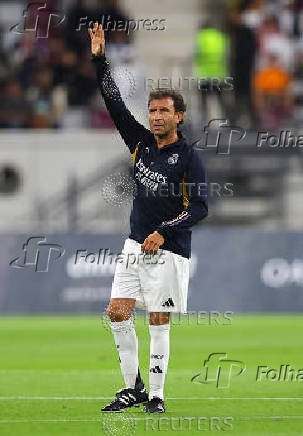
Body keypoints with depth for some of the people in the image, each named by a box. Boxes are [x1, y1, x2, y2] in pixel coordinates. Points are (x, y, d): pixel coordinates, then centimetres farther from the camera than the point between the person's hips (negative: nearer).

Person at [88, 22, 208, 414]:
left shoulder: (189, 158, -8)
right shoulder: (141, 142, 8)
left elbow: (199, 207, -11)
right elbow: (116, 104, 8)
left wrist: (164, 232, -20)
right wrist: (100, 60, 1)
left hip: (168, 250, -6)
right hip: (135, 245, 6)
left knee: (159, 322, -3)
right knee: (117, 312, 0)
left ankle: (156, 396, 6)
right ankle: (133, 388, 10)